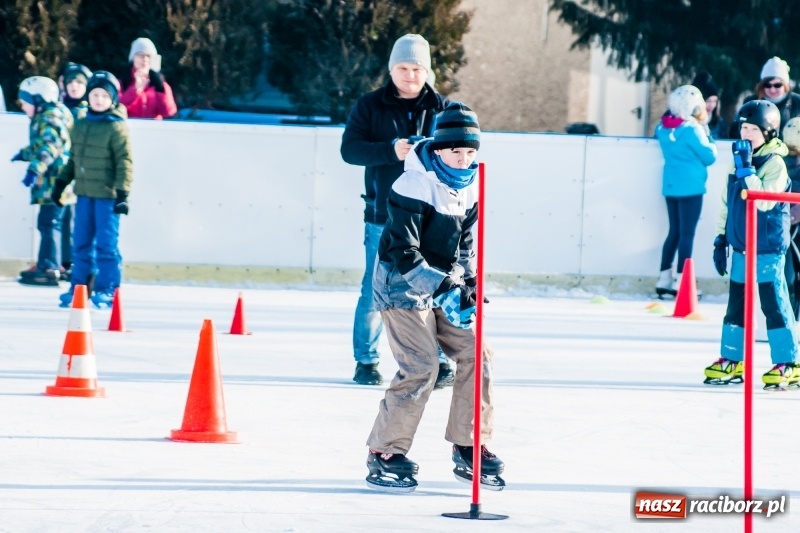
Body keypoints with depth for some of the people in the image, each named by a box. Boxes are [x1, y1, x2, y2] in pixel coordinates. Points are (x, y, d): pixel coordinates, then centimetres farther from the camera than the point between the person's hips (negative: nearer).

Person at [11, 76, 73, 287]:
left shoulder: (51, 119, -14)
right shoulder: (44, 118, 19)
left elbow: (49, 147, -29)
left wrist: (34, 170, -37)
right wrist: (24, 154, 52)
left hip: (55, 180, -11)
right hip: (49, 182, 11)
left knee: (49, 223, -12)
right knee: (46, 223, 17)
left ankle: (49, 269, -14)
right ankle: (45, 265, 27)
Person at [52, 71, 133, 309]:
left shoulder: (117, 127, -9)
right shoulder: (80, 125, 11)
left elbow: (125, 163, -12)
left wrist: (122, 193, -17)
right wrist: (62, 182, 19)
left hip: (107, 195, -6)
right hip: (84, 193, 6)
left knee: (106, 244, -3)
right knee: (82, 243, 11)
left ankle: (106, 290, 4)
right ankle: (79, 287, 19)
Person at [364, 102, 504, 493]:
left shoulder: (470, 187, 3)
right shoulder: (415, 186, -21)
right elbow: (403, 252, -24)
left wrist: (469, 283, 0)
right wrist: (439, 287, -33)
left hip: (443, 285, 8)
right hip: (403, 284, -8)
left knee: (475, 353, 0)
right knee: (420, 367, -16)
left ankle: (470, 449, 12)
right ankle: (385, 454, -7)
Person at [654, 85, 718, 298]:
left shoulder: (664, 126, 5)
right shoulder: (692, 129, -15)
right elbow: (709, 156, -10)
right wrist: (707, 138, 9)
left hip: (670, 185, 7)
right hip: (690, 186, -7)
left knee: (674, 232, 14)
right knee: (687, 233, -3)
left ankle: (664, 279, 13)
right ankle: (680, 282, -4)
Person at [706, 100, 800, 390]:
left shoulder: (775, 164, -12)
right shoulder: (739, 159, 9)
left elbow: (763, 201, -25)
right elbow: (727, 201, 17)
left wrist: (747, 169, -27)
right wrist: (721, 237, 16)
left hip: (767, 248, -7)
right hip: (740, 246, 7)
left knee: (774, 304, -4)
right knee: (736, 304, 13)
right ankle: (731, 360, 22)